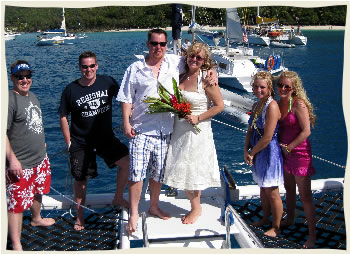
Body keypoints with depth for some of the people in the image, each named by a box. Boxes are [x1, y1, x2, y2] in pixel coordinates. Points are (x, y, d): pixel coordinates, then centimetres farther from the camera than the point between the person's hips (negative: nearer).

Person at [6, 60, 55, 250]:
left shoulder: (32, 96, 11)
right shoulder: (10, 99, -19)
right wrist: (12, 158, -26)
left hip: (40, 159, 9)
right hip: (20, 164, -9)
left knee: (37, 191, 27)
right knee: (17, 202, -4)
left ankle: (36, 219, 52)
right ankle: (16, 245, 4)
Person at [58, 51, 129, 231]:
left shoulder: (107, 82, -5)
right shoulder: (71, 90, -7)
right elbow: (63, 116, 0)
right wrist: (68, 143, -3)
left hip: (106, 138, 2)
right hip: (81, 143, -1)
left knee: (127, 161, -16)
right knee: (81, 180, 7)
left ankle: (118, 199, 7)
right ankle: (80, 217, 28)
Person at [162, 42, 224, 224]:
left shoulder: (206, 80, -11)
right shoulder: (181, 77, 6)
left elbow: (220, 106, -10)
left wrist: (198, 117, -16)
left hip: (198, 131, -6)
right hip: (179, 130, 6)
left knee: (193, 170, 1)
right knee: (182, 170, 11)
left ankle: (196, 208, 20)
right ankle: (195, 205, 28)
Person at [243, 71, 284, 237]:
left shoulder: (272, 106, -20)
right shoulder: (256, 106, 8)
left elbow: (267, 137, -22)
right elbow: (250, 130, 11)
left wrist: (252, 153, -12)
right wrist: (246, 150, -3)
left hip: (270, 152, -8)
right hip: (257, 153, 8)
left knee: (272, 192, 3)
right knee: (262, 188, 22)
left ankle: (276, 228, 19)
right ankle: (265, 218, 40)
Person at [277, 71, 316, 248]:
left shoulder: (299, 104, -18)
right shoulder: (279, 103, 3)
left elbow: (306, 131, -20)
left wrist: (289, 147, -15)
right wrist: (281, 146, 1)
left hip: (299, 153, -7)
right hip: (285, 152, 8)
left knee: (305, 196, -3)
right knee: (289, 189, 23)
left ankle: (312, 235, 7)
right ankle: (290, 220, 42)